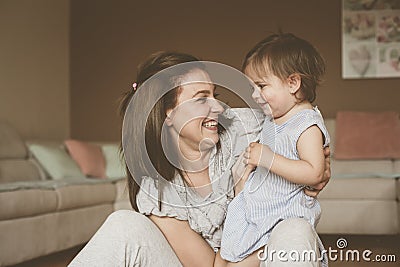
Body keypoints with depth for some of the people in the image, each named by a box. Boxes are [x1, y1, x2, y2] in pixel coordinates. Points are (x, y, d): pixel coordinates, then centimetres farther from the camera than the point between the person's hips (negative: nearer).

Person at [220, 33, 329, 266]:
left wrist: (269, 159, -34)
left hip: (284, 215, -9)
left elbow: (314, 173, -31)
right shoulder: (273, 118, 8)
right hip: (254, 207, 9)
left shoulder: (308, 125, -20)